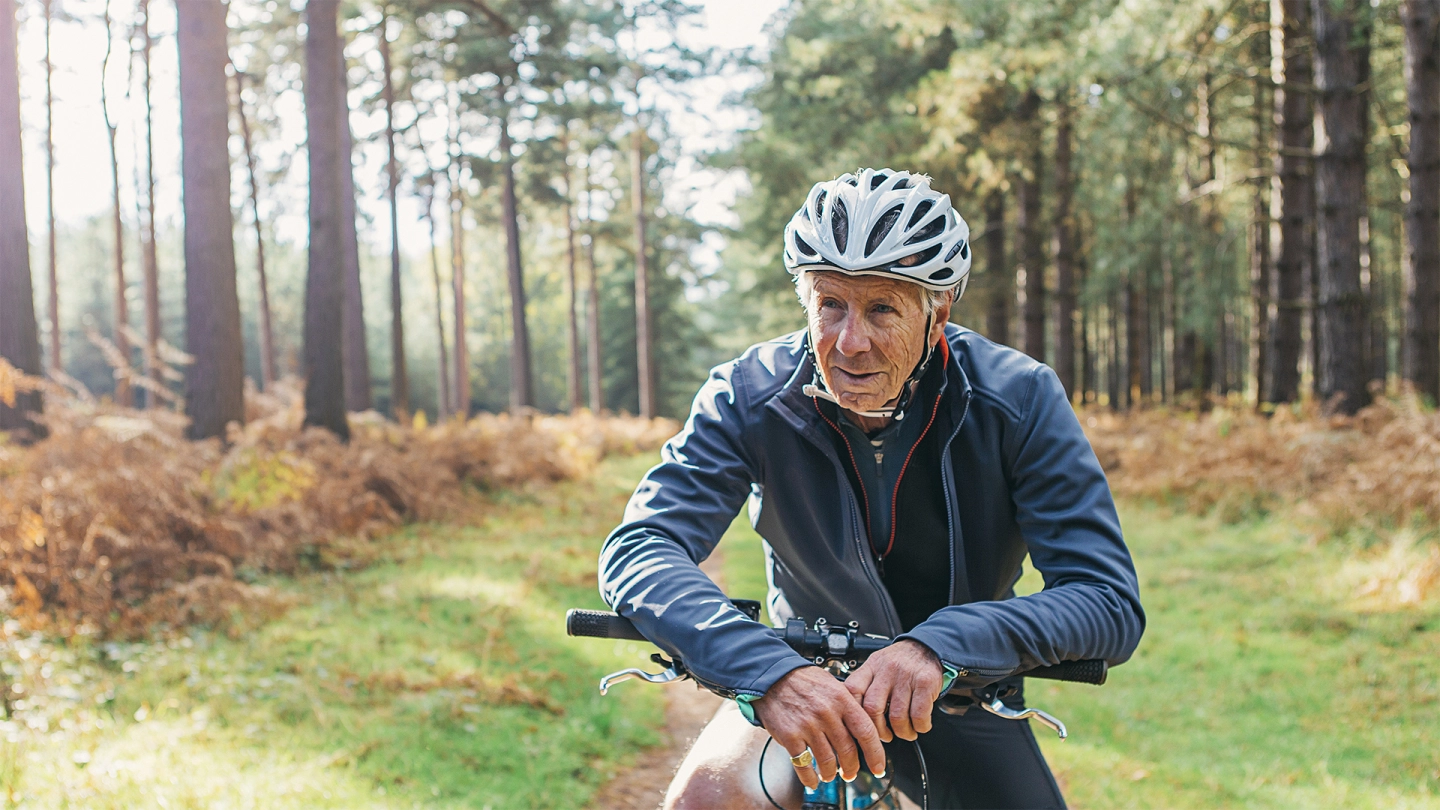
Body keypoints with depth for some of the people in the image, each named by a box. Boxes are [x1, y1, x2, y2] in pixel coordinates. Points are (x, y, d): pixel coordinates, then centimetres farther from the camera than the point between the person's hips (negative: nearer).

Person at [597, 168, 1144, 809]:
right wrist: (771, 672, -49)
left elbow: (1111, 601, -26)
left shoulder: (1021, 400, -21)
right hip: (806, 685, -1)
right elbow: (638, 549, -31)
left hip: (960, 697, 2)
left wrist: (940, 645, -44)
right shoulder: (749, 397, -20)